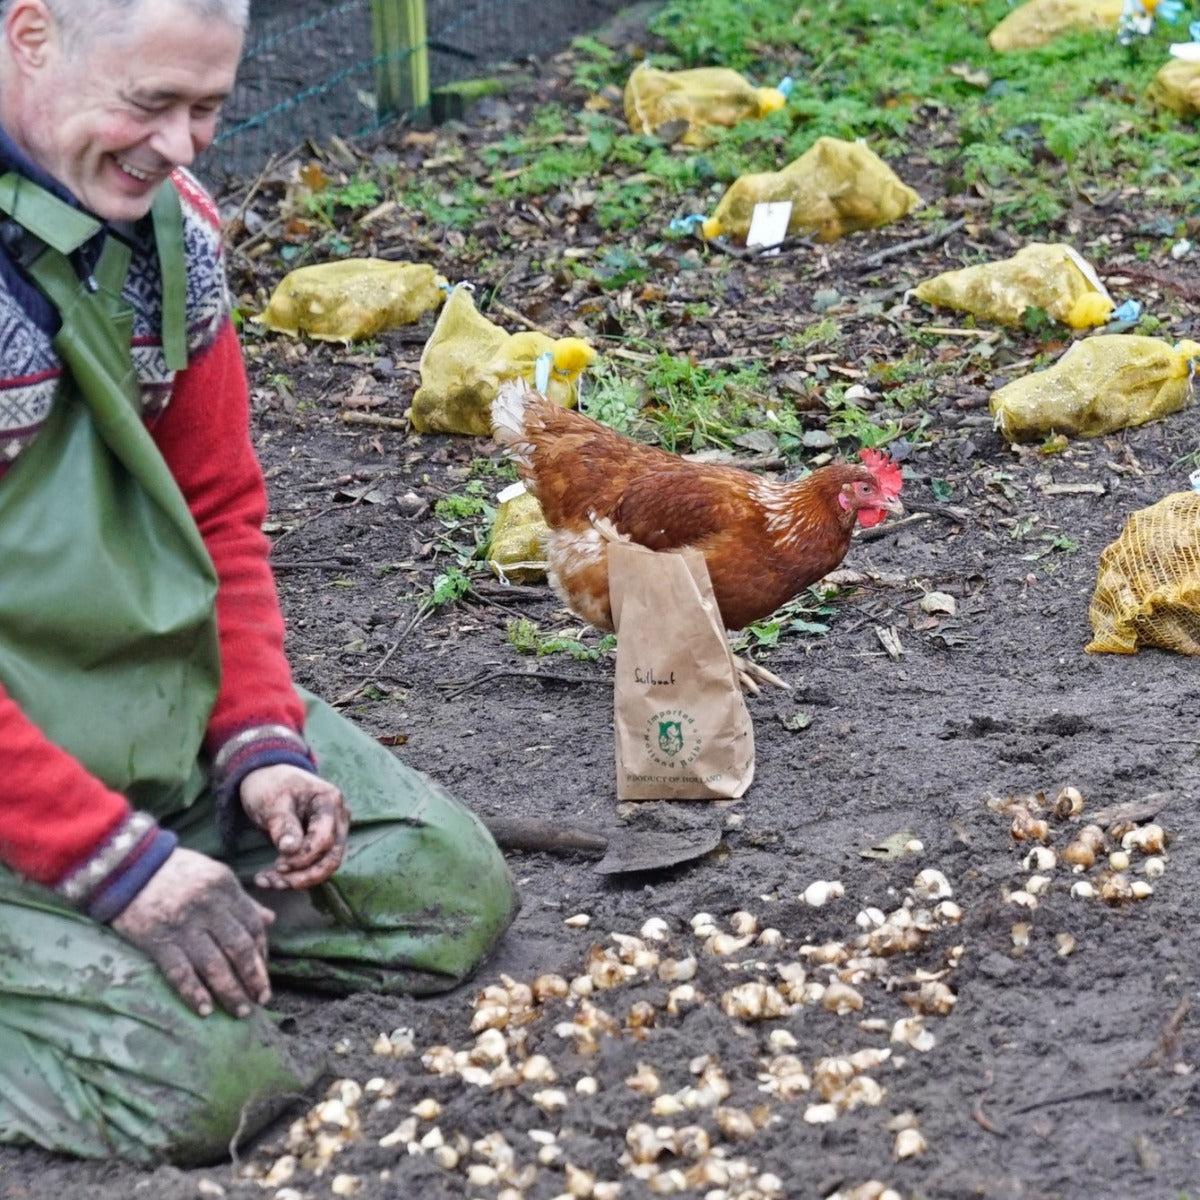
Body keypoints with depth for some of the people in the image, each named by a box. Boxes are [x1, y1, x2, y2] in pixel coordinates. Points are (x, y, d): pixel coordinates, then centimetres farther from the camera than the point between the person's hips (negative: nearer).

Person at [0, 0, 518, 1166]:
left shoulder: (170, 220, 3)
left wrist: (263, 743, -1)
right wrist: (117, 862, -24)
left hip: (174, 707, 8)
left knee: (450, 893, 7)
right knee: (198, 1070, -22)